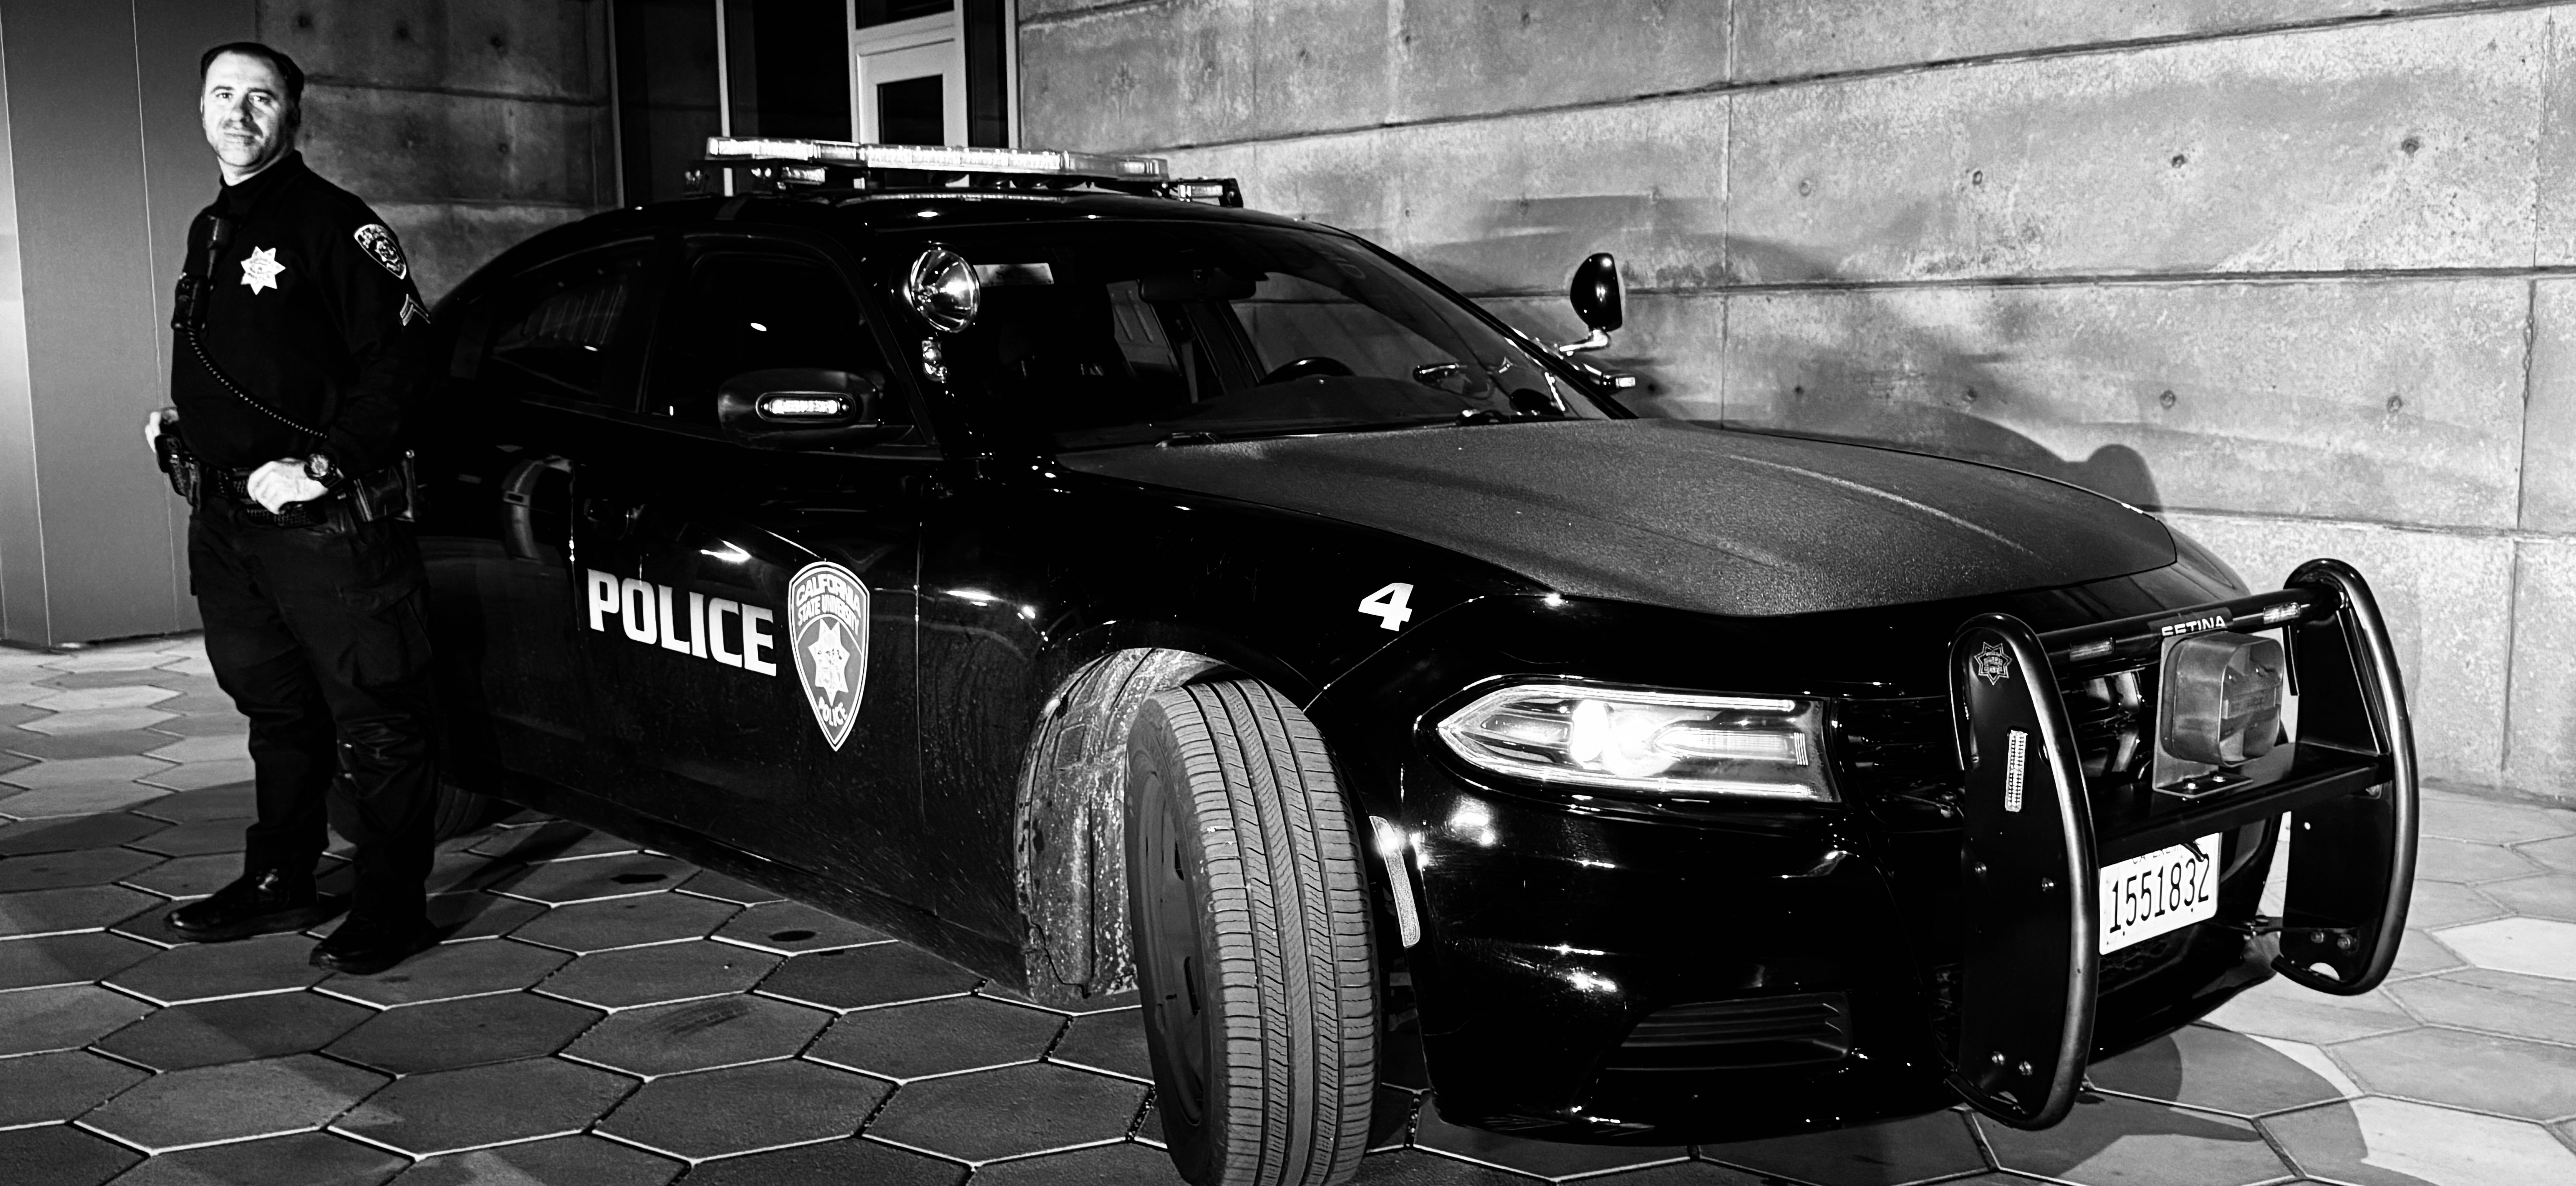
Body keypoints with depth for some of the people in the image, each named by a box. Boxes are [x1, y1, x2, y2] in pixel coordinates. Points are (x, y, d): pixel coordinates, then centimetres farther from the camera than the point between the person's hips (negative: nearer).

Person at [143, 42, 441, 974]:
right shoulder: (210, 232, 19)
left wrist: (326, 462, -20)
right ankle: (279, 882, 29)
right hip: (226, 519, 9)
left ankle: (392, 906, 2)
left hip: (327, 518, -9)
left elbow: (395, 357, -14)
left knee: (374, 715, -4)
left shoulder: (334, 224, -7)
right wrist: (179, 426, 11)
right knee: (274, 707, 18)